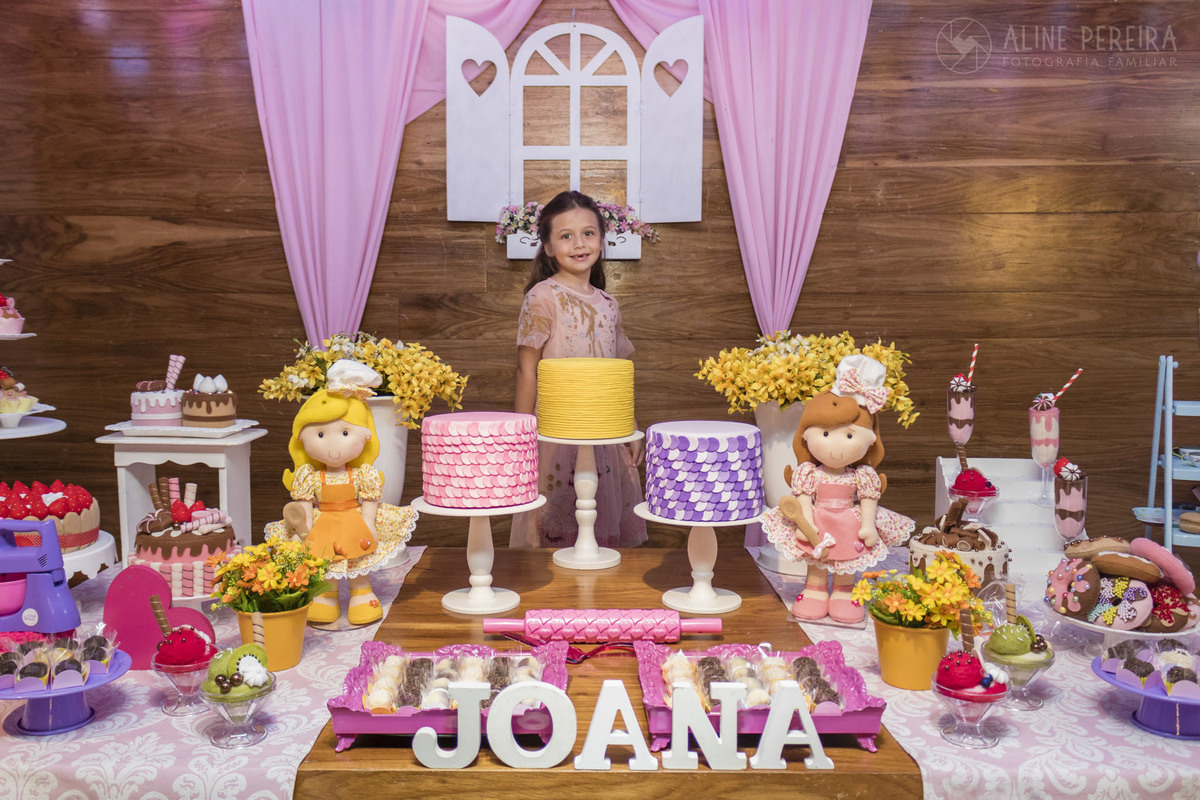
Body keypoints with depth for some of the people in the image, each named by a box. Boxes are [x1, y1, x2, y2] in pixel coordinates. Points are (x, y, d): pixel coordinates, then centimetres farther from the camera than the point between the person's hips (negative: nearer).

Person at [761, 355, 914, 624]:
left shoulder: (863, 475, -8)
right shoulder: (809, 473, -11)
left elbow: (869, 499, -3)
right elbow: (804, 497, -9)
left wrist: (868, 525, -9)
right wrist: (806, 522, -17)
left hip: (849, 528, 1)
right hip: (817, 528, 0)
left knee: (846, 564, 13)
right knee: (816, 563, 13)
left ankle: (843, 595, 30)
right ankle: (815, 593, 28)